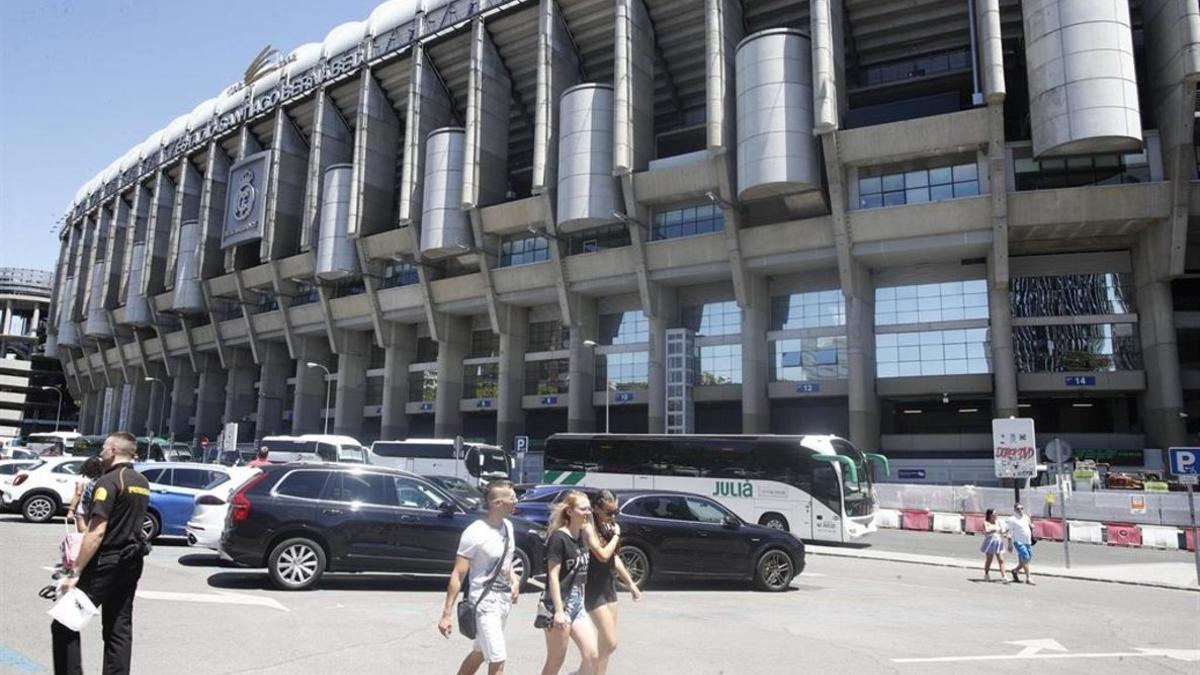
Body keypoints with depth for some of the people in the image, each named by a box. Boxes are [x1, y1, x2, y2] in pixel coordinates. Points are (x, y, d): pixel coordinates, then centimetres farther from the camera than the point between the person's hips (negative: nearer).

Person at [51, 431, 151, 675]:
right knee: (119, 629, 12)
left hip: (107, 561, -8)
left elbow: (97, 532, -20)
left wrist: (75, 572, -19)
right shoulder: (142, 483, 13)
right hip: (132, 562, 8)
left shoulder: (109, 481, -13)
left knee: (64, 624, 0)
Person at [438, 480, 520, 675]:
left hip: (505, 599, 8)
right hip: (484, 602, -8)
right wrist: (446, 615, -17)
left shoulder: (508, 526, 3)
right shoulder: (475, 533, -19)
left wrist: (514, 579, 1)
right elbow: (458, 575, -17)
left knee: (480, 653, 20)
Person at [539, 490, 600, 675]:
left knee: (592, 655, 2)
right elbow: (553, 576, -17)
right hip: (558, 603, -7)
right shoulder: (558, 538, -15)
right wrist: (559, 611, -21)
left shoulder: (582, 536, 8)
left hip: (577, 604, 7)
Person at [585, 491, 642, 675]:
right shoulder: (590, 528, -17)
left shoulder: (608, 526, 8)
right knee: (610, 643, -9)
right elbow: (603, 555, -26)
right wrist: (616, 535, -13)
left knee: (605, 642, 12)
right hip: (594, 590, -8)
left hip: (609, 586, 8)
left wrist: (630, 583, 19)